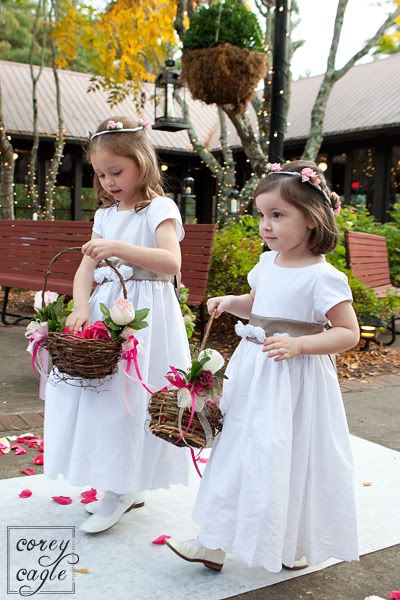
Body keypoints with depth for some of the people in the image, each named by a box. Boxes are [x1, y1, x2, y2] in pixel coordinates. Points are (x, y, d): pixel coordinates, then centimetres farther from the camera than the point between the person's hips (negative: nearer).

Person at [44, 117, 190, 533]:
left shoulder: (159, 209, -6)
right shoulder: (105, 215, 15)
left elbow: (171, 262, -22)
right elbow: (86, 269, 7)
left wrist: (118, 248, -29)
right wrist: (81, 308, -10)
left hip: (144, 315, -7)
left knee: (130, 395, -7)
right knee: (100, 392, 7)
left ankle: (119, 490, 7)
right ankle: (126, 486, 21)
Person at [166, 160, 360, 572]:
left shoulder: (322, 277, -17)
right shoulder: (268, 263, 5)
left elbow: (348, 333, -16)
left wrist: (298, 345, -27)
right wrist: (229, 302, 3)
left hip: (295, 381, -7)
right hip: (253, 371, 8)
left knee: (292, 458, 4)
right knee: (239, 450, 14)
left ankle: (298, 544, 27)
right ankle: (215, 542, 29)